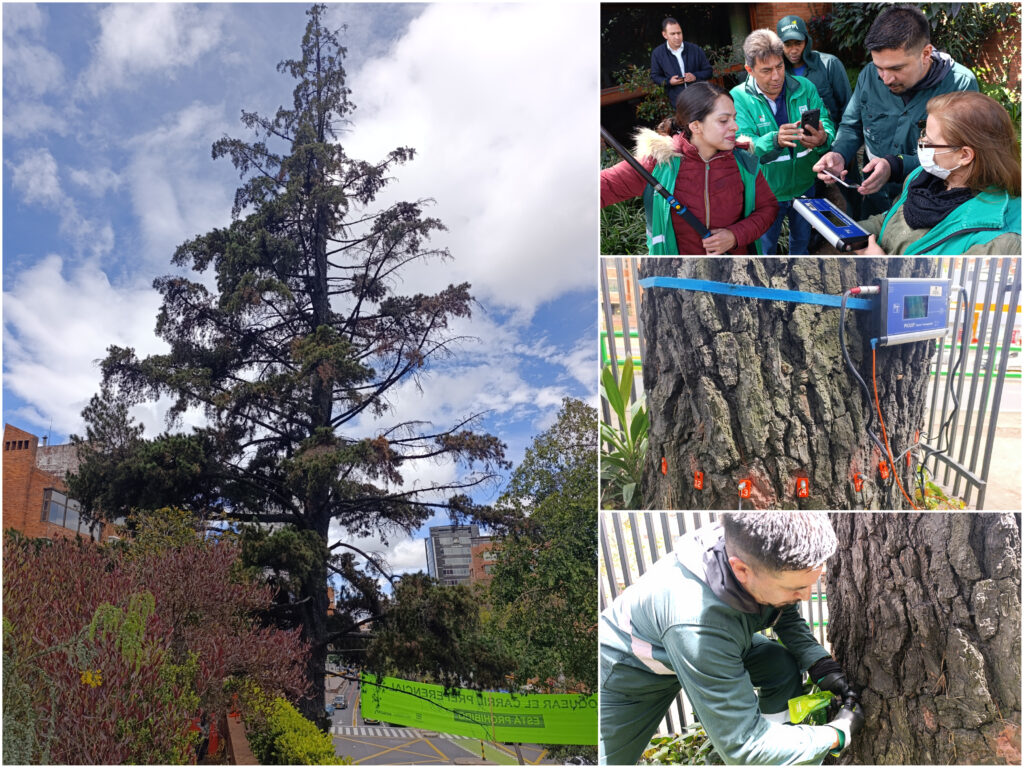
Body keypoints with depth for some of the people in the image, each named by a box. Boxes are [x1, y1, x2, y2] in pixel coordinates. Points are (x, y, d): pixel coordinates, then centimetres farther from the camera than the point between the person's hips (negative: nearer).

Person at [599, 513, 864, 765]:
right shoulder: (696, 623, -48)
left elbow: (787, 615, 0)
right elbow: (743, 744, -37)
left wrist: (821, 664, -15)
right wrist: (838, 734, -28)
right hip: (630, 670, -6)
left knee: (784, 667, -11)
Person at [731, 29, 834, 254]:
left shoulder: (805, 88, -7)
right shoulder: (739, 98, -17)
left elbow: (827, 124, -14)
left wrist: (823, 138, -39)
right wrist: (775, 141, -47)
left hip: (804, 187, 3)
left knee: (802, 240, 25)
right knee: (765, 248, 17)